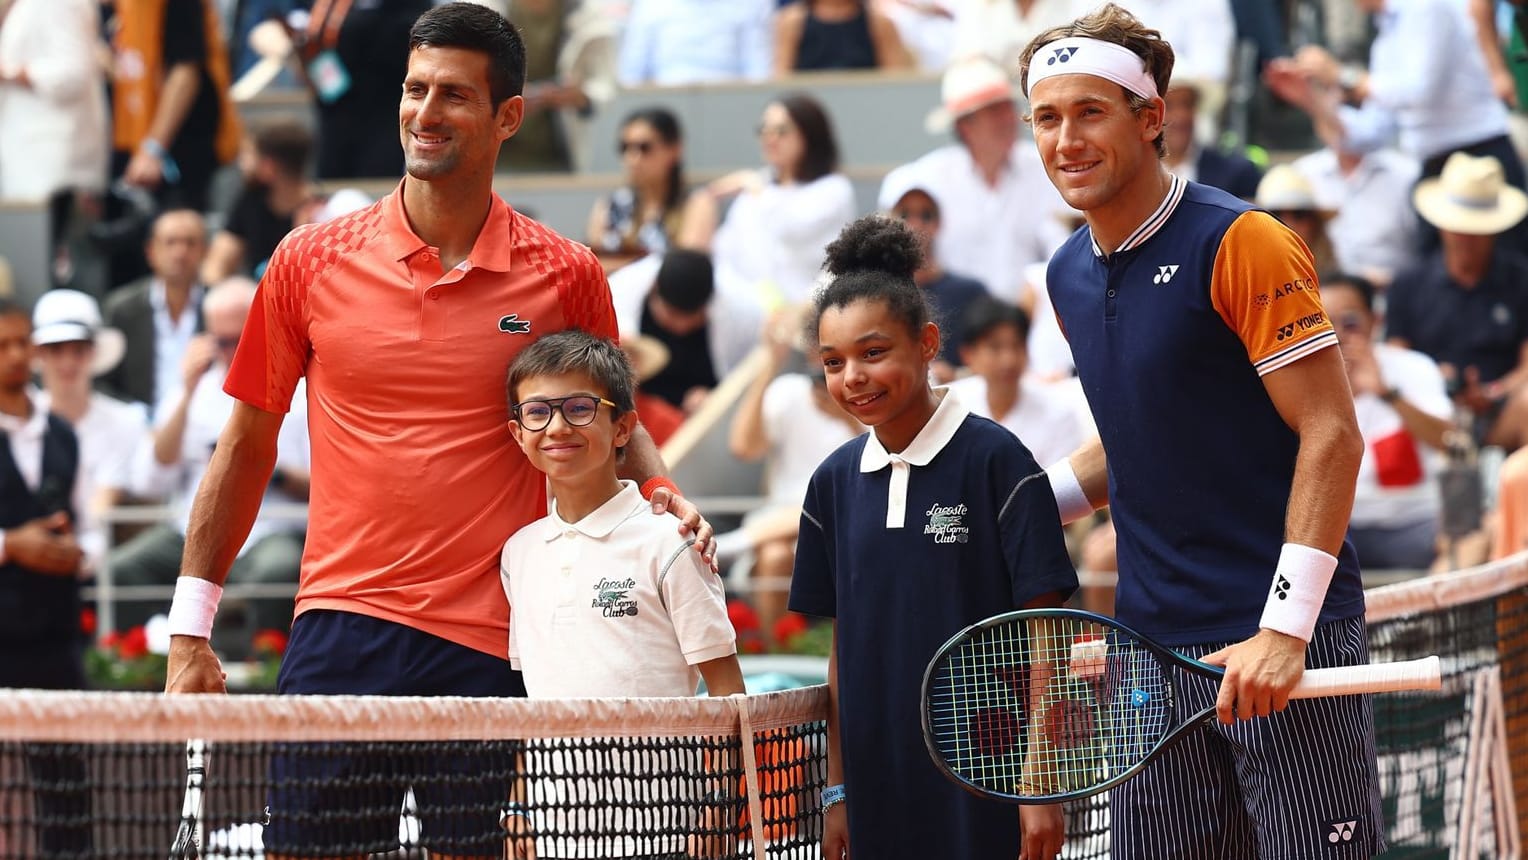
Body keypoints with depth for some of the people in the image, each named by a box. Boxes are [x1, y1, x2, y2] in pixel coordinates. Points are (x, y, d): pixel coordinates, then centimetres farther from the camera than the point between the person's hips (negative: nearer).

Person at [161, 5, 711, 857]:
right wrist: (191, 633, 9)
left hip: (490, 648, 0)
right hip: (342, 623, 1)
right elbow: (248, 445, 12)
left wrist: (663, 494, -5)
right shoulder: (311, 262, 4)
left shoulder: (566, 276, 3)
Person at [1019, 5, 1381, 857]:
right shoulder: (1071, 275, 12)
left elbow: (1331, 435, -14)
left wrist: (1283, 630, -20)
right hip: (1152, 646, 7)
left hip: (1286, 644, -7)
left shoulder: (1241, 243, -10)